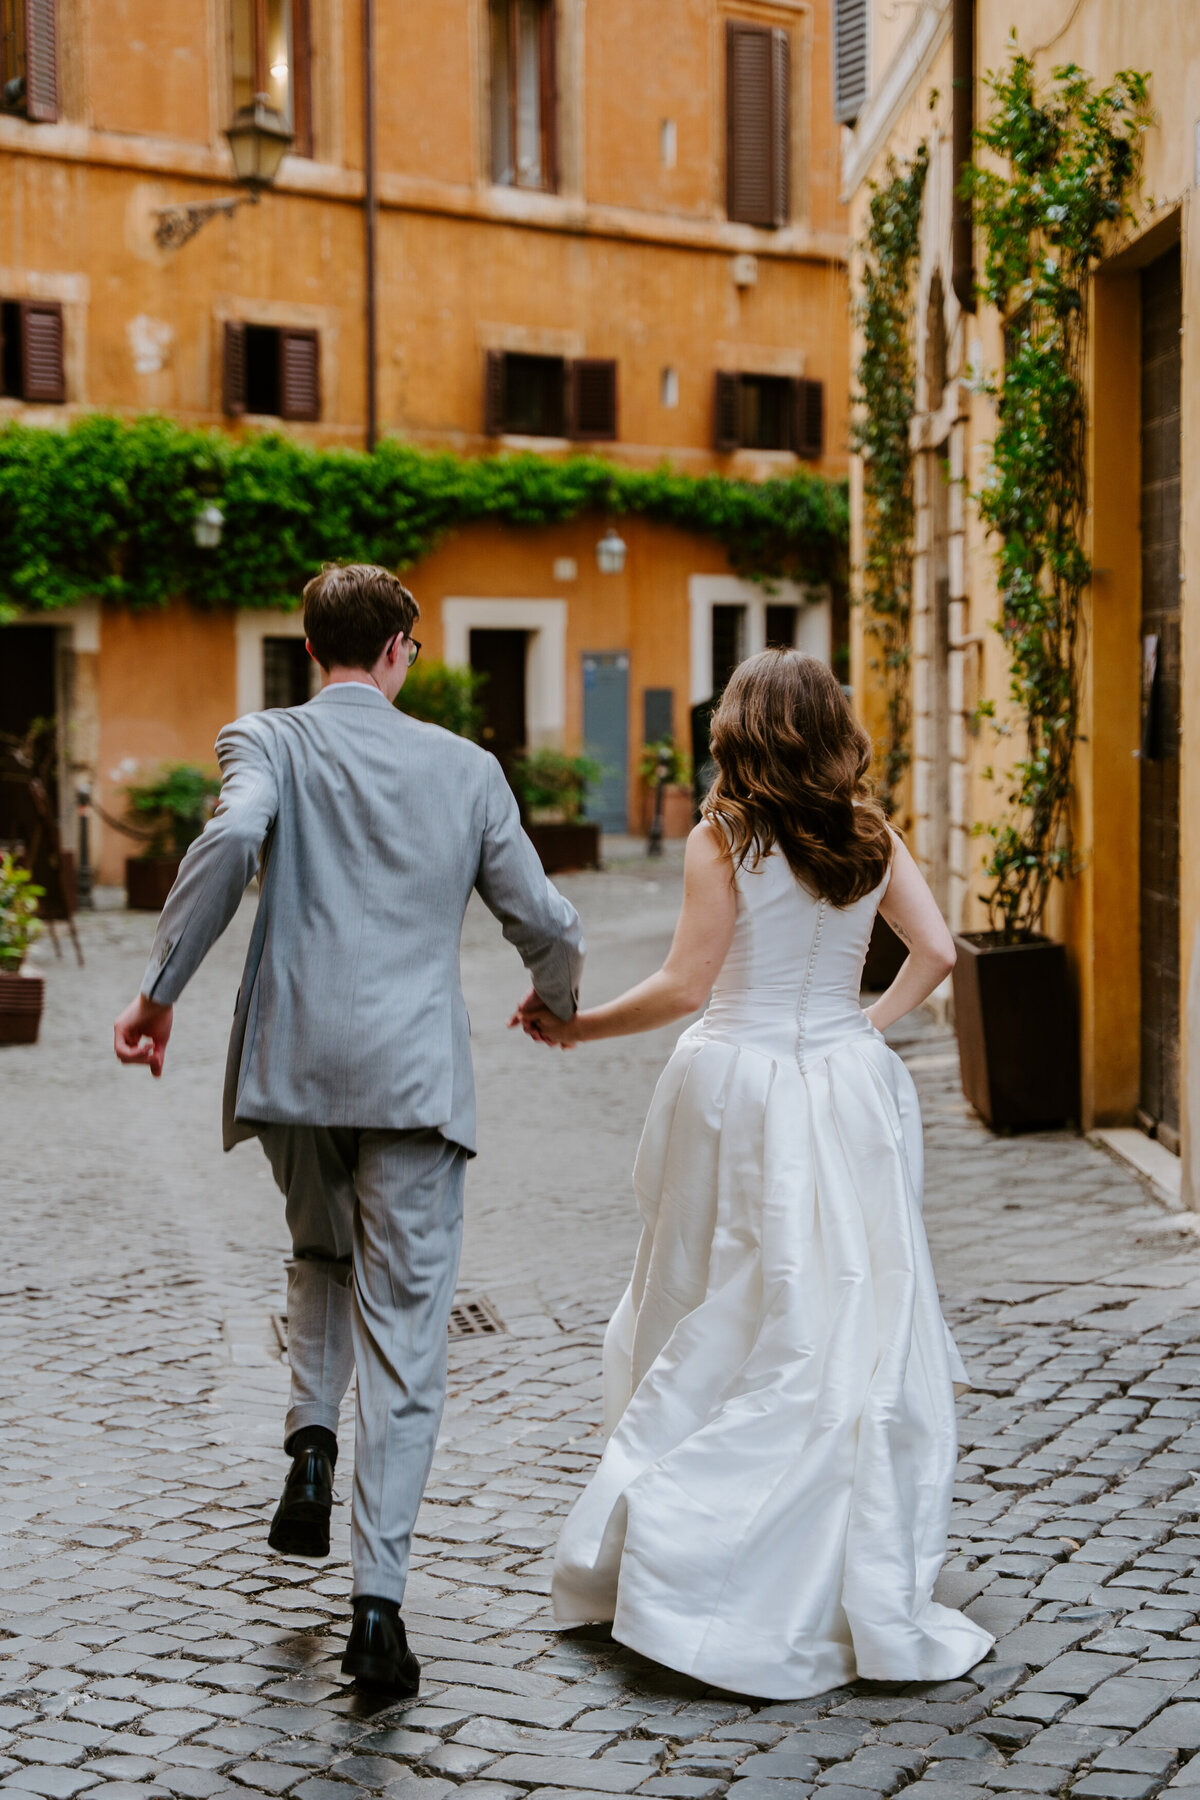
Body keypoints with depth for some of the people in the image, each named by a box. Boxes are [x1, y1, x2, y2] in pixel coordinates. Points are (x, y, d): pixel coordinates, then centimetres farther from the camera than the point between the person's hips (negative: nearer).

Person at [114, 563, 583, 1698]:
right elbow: (544, 925, 10)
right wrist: (556, 1002, 32)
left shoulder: (266, 741, 3)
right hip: (415, 1075, -1)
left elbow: (233, 838, -19)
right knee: (404, 1340, 1)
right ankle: (376, 1600, -6)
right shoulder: (466, 767, 9)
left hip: (292, 1064, 1)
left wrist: (160, 989, -13)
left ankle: (311, 1445, 12)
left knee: (321, 1255, 31)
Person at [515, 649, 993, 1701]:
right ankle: (870, 1600, 8)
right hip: (848, 1088, 3)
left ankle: (686, 1580, 10)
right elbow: (935, 951, -1)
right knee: (858, 1330, 6)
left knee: (719, 1333, 6)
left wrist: (578, 1025, 0)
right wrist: (872, 1024, 9)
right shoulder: (870, 836, 4)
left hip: (741, 1087, -3)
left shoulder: (725, 838, -8)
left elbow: (685, 986, -11)